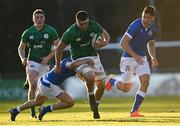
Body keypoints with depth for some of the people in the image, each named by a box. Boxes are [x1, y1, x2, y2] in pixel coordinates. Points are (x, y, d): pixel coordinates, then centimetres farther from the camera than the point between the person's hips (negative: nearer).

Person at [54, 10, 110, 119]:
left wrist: (104, 43, -15)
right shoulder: (70, 33, -20)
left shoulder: (94, 26, -10)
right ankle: (91, 96, -4)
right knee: (90, 76, -33)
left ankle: (95, 108, 26)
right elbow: (59, 48, -7)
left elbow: (106, 36, 8)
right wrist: (58, 65, 1)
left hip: (94, 57, 5)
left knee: (101, 85, 3)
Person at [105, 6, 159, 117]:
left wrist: (153, 57, 3)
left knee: (145, 82, -16)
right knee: (126, 88, 4)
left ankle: (134, 111, -9)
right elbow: (123, 43, -20)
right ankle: (111, 81, 40)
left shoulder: (153, 30, -1)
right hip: (128, 58, -5)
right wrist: (135, 56, -26)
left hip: (142, 58, 5)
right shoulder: (135, 26, -21)